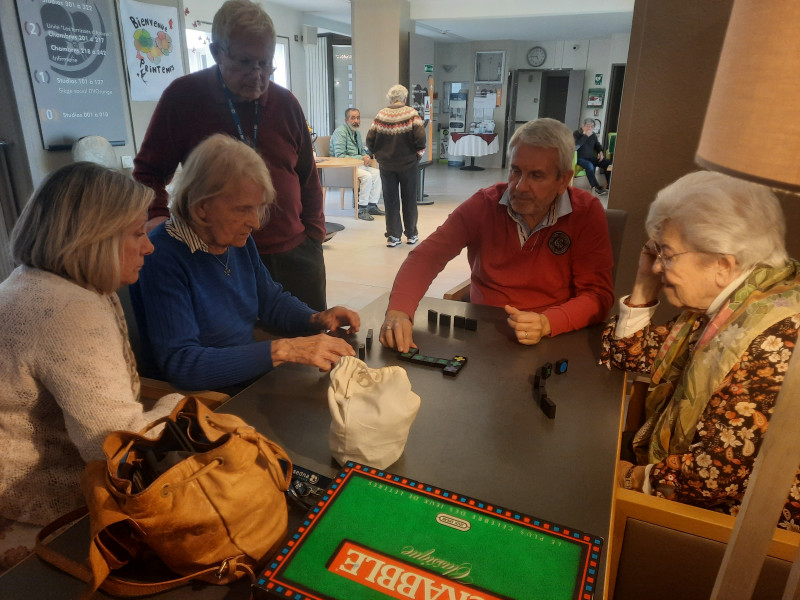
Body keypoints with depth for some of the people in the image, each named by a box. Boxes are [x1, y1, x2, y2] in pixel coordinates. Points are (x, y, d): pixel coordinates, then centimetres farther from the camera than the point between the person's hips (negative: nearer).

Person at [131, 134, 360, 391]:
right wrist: (283, 350, -33)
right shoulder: (162, 257, -22)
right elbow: (180, 363, -28)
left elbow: (272, 299, 15)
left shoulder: (240, 240, 1)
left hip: (252, 382, 7)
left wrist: (316, 319, -5)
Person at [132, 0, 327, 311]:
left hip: (295, 257, 4)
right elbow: (149, 173, 3)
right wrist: (158, 218, -15)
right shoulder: (182, 97, -4)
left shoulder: (286, 103, 5)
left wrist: (313, 236, 6)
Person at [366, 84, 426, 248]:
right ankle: (411, 234, 19)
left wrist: (378, 154, 9)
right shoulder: (411, 114, -7)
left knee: (390, 200, 9)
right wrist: (418, 154, -1)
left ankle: (393, 236, 10)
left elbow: (370, 140, -6)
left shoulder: (381, 115, -2)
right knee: (409, 199, 11)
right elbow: (420, 136, -16)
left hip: (386, 165, 1)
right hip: (408, 164, -1)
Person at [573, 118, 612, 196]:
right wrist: (585, 135, -24)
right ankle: (596, 187, -28)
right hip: (580, 158, -6)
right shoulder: (576, 133, -7)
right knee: (589, 166, -37)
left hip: (591, 158, 6)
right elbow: (576, 146, -25)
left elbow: (597, 145, 26)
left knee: (608, 163, -11)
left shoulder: (593, 135, 9)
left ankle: (609, 184, -5)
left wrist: (600, 152, 5)